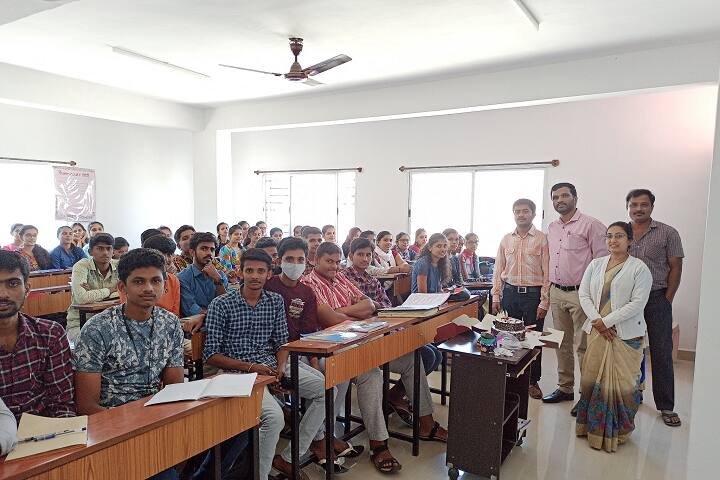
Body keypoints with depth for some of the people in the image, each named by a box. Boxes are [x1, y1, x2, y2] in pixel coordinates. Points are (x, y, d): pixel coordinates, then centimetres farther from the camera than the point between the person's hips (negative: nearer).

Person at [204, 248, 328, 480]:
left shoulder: (276, 301, 8)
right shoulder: (221, 304, -6)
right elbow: (211, 354, -7)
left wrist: (281, 365, -8)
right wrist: (250, 367, -16)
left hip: (271, 364, 6)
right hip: (239, 371, -6)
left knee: (325, 388, -7)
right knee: (274, 416, -30)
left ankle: (288, 458, 4)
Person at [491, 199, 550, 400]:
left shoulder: (542, 239, -3)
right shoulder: (506, 240, 9)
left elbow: (547, 273, -5)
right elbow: (498, 270, 11)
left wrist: (544, 302, -9)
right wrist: (496, 297, 6)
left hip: (533, 293, -3)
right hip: (510, 292, 3)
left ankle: (533, 381, 19)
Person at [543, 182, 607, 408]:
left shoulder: (590, 225, -7)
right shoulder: (551, 228, 14)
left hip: (580, 294, -7)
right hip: (556, 292, 7)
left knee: (583, 346, -2)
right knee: (562, 344, 14)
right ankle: (565, 388, 26)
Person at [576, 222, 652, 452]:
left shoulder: (639, 268, -3)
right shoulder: (596, 264, 11)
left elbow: (638, 303, -10)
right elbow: (584, 295, 6)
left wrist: (607, 321, -14)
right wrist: (596, 321, -8)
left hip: (625, 333, -4)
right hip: (596, 330, 4)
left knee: (621, 381, -1)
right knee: (592, 378, 7)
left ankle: (616, 432, 14)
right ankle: (593, 427, 21)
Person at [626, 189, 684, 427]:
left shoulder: (668, 233, 1)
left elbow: (675, 268, 0)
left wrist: (666, 300, -5)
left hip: (657, 299, -2)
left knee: (662, 353, 2)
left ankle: (666, 406, 12)